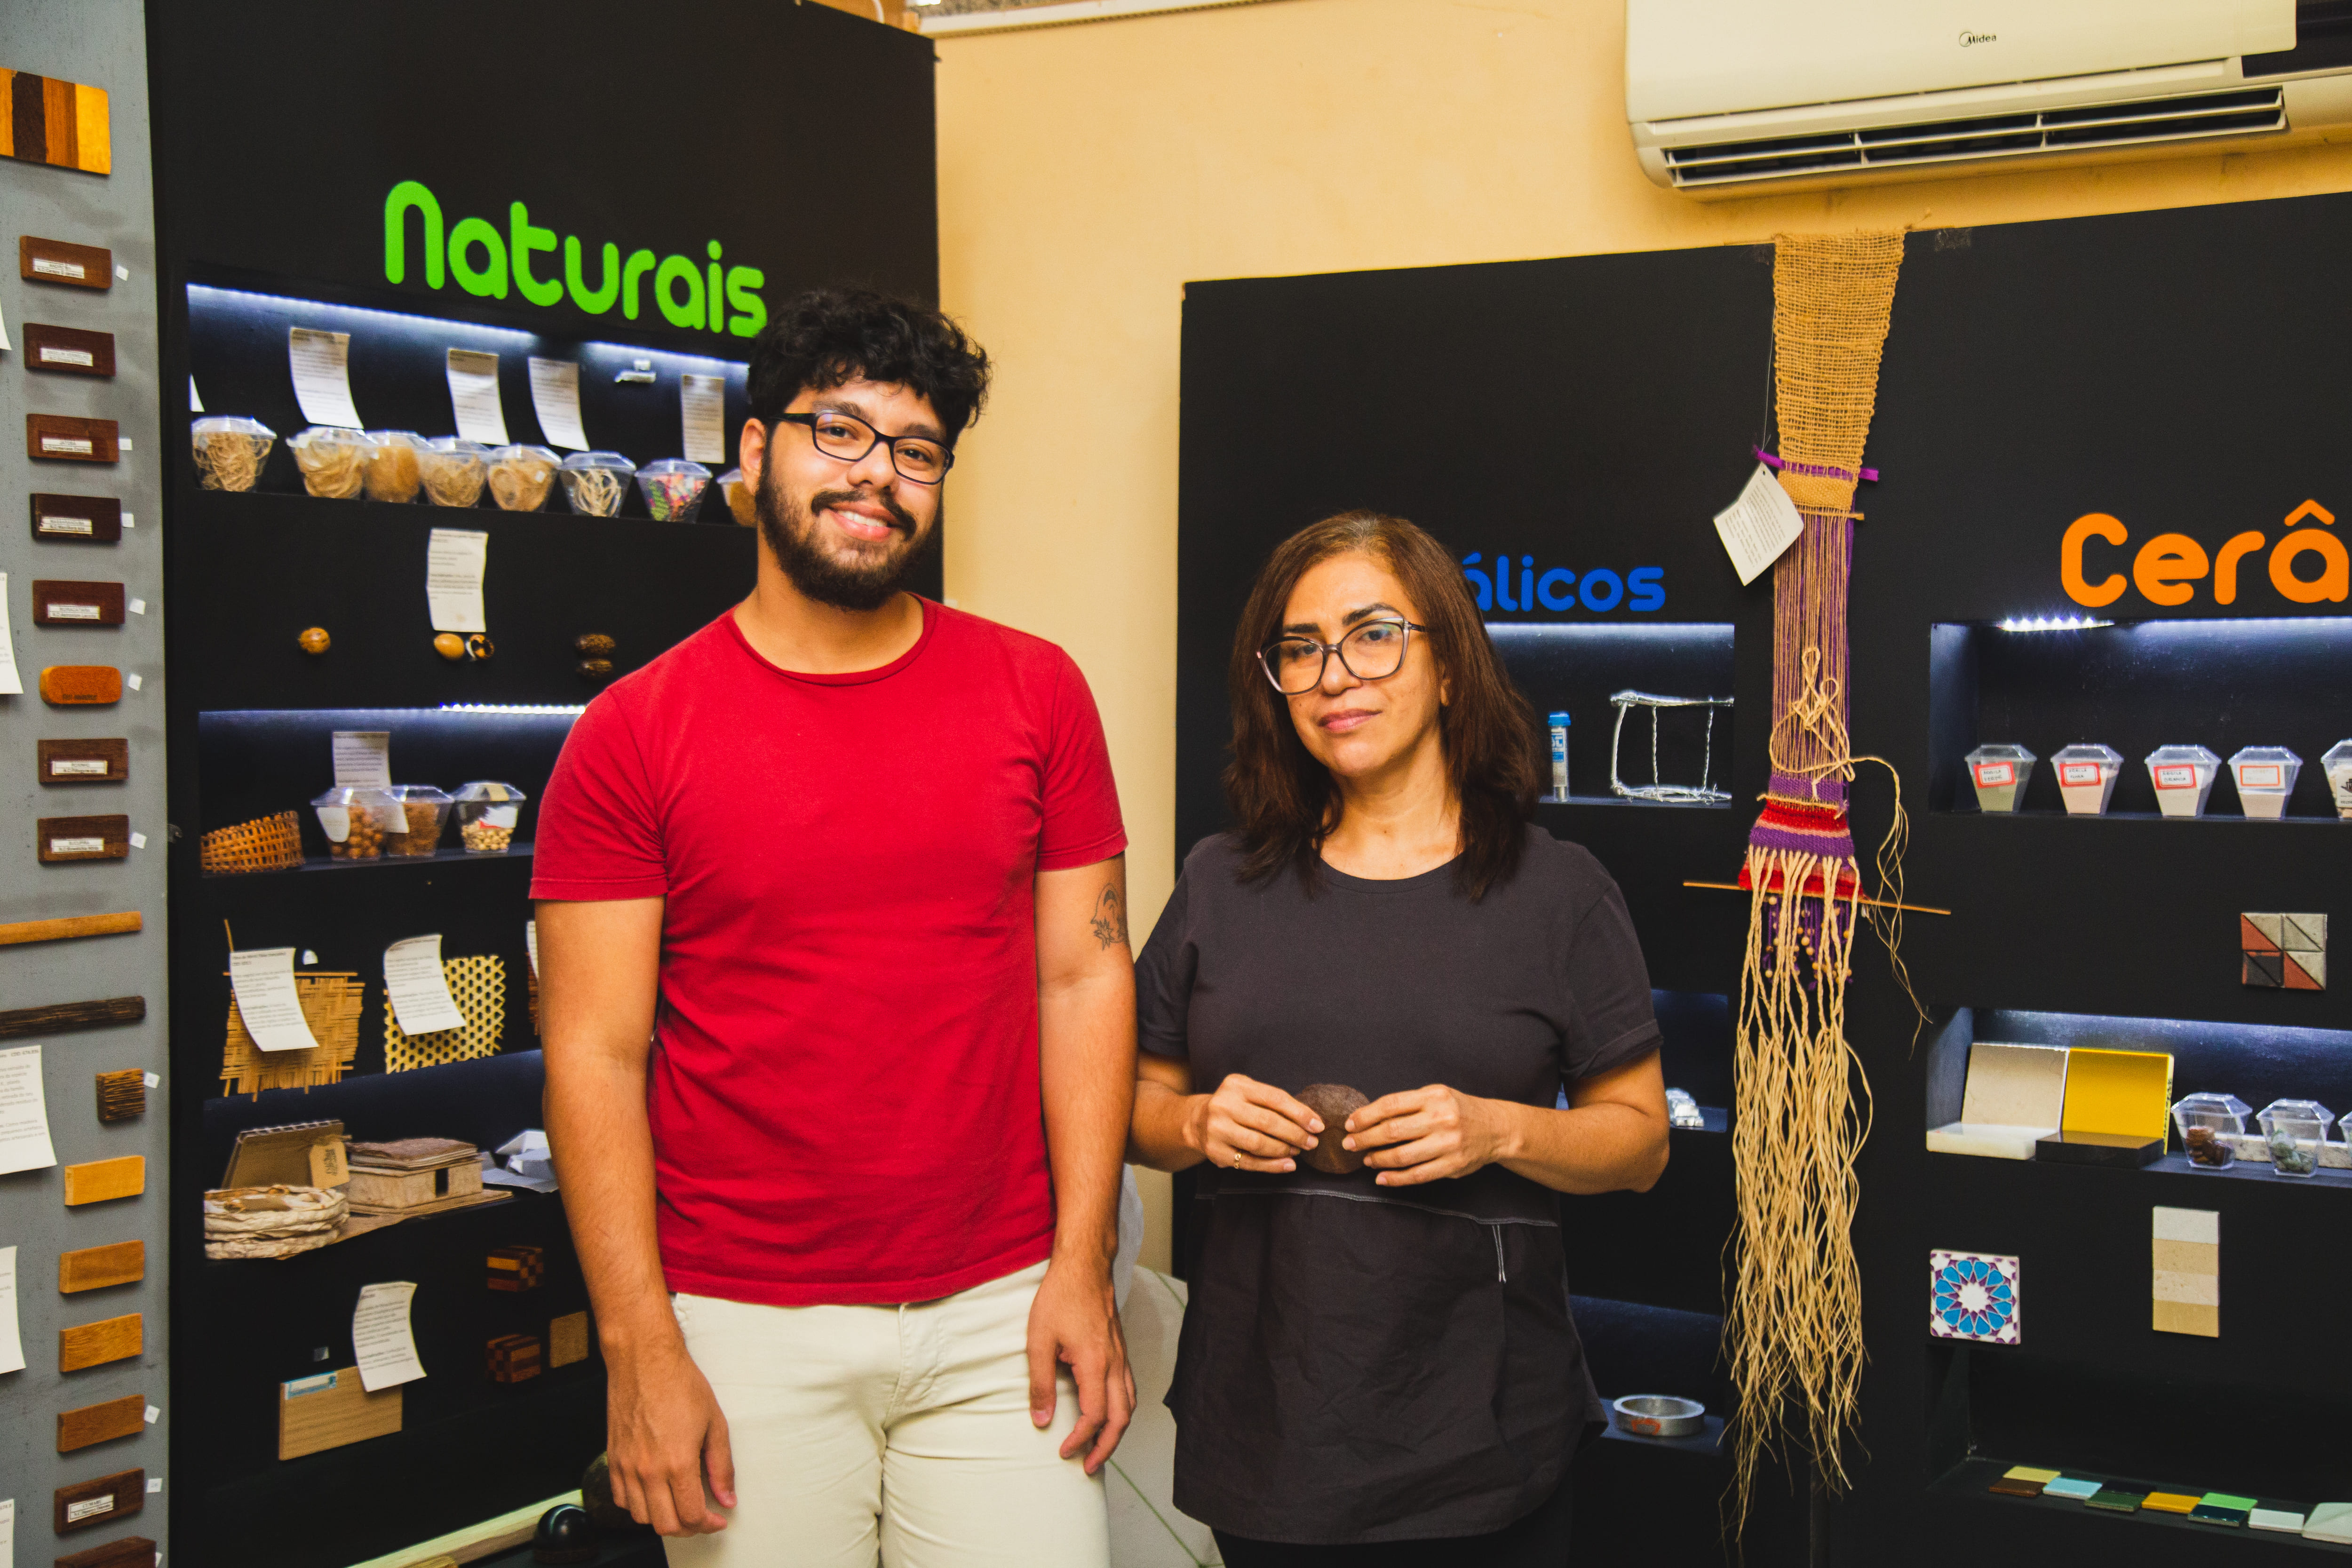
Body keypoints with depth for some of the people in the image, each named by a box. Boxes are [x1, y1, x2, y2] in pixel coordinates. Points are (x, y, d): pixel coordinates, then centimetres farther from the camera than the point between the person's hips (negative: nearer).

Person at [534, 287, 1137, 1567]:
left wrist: (1081, 1267, -4)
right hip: (745, 1330, -1)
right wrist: (640, 1351, -9)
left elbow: (1084, 978, 2)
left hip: (998, 1316, 2)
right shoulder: (635, 735, -2)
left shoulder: (1035, 693, 3)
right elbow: (597, 1052, -4)